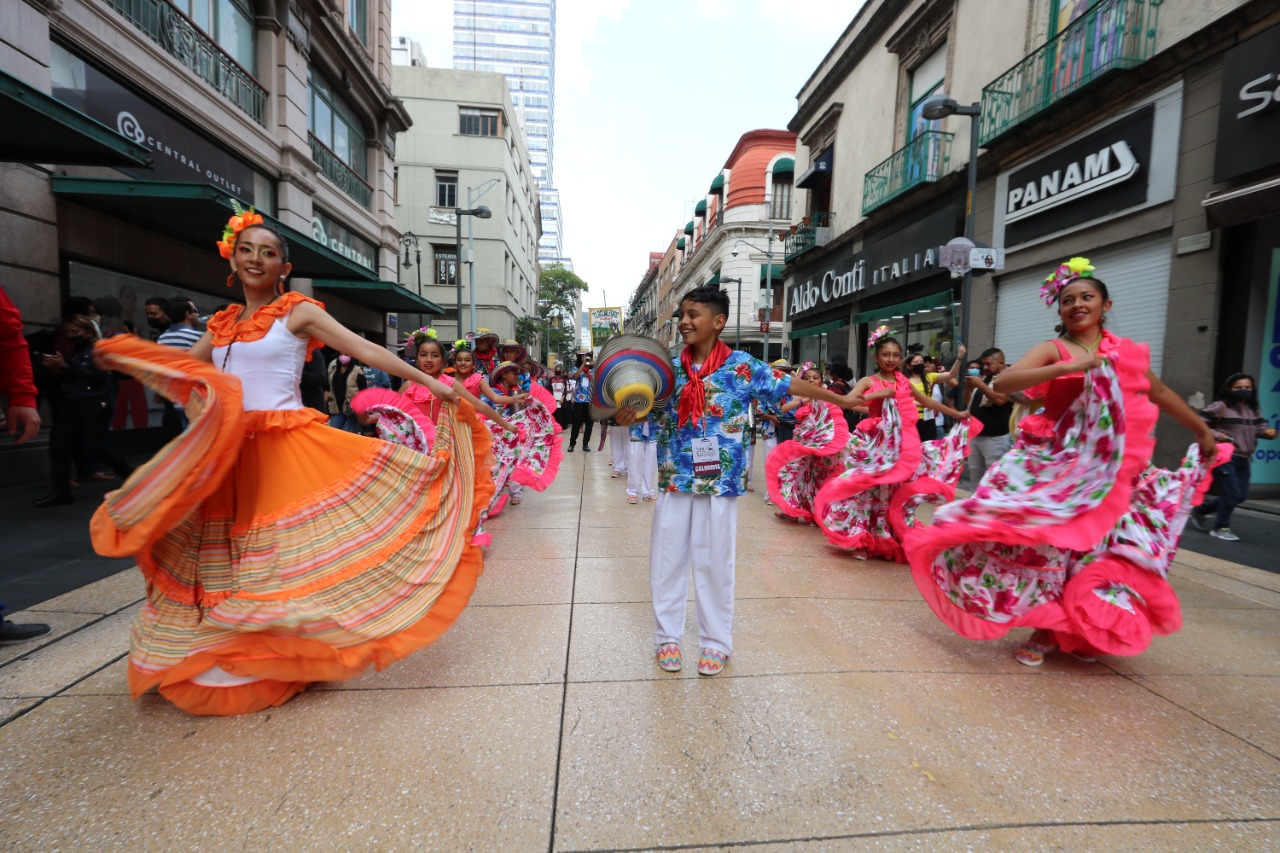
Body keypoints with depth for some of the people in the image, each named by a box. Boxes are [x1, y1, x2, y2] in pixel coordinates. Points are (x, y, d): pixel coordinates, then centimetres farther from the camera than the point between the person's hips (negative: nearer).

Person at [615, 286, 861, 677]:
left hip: (720, 480, -2)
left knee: (715, 562, 8)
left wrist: (842, 399, 8)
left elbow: (788, 385, 3)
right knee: (667, 560, 9)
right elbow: (646, 409, 5)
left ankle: (716, 641, 26)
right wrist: (624, 417, -18)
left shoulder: (742, 365, -4)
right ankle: (667, 637, 27)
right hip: (674, 479, 3)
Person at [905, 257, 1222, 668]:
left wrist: (1204, 432, 33)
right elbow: (1003, 382, -23)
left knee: (1101, 550, 8)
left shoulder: (1129, 352, 10)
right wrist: (1069, 368, -29)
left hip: (1110, 472, 4)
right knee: (1044, 544, -6)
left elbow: (1161, 394, 25)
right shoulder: (1052, 350, -4)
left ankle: (1079, 630, 28)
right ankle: (1045, 630, 12)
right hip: (1055, 465, -4)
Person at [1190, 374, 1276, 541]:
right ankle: (1221, 527, 9)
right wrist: (1215, 435, -22)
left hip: (1243, 459, 8)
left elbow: (1261, 428, 11)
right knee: (1232, 494, -7)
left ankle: (1200, 510, 25)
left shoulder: (1254, 410, 14)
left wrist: (1269, 433, -11)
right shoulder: (1219, 407, -9)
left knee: (1241, 496, 11)